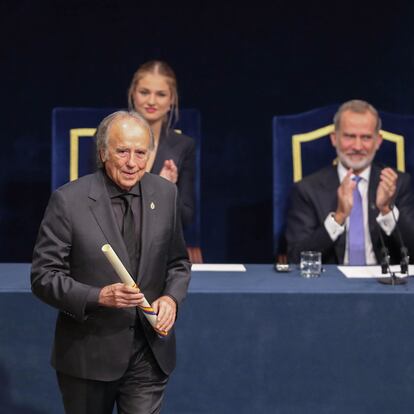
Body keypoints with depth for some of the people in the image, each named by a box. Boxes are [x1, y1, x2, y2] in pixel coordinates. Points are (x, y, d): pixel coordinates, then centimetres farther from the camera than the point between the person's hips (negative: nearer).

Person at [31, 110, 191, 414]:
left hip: (150, 354, 2)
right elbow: (44, 276, -9)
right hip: (89, 353, -2)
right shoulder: (68, 200, -11)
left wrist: (172, 297, -7)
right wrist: (98, 297, -23)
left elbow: (178, 261, 13)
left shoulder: (165, 193, 2)